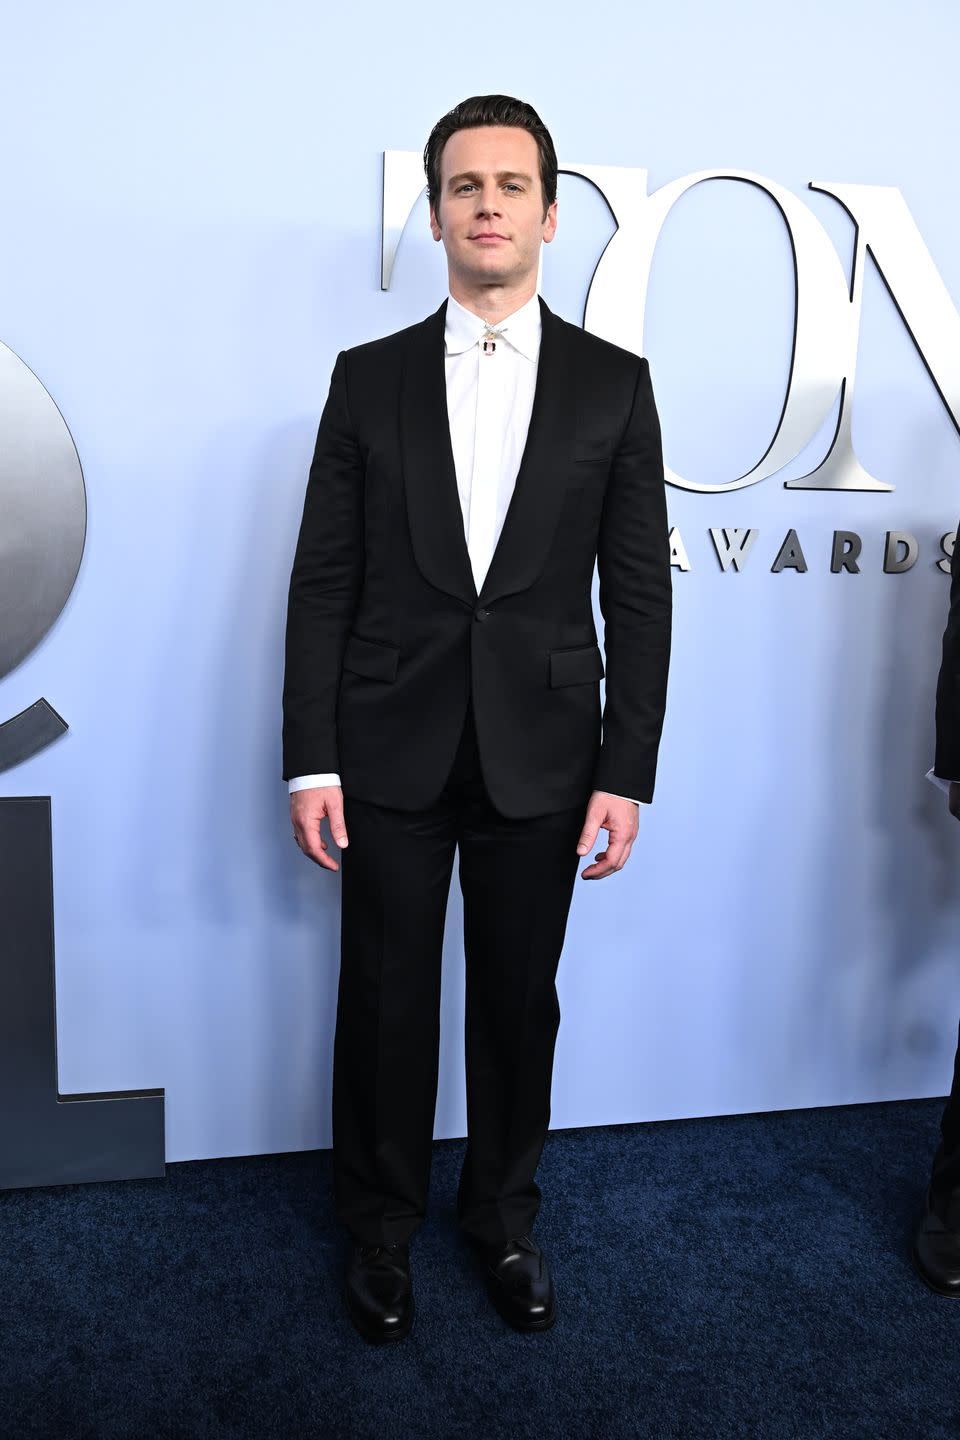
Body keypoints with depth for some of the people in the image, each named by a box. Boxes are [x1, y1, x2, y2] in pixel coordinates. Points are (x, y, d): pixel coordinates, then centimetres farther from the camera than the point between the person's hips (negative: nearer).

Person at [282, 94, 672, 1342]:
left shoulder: (613, 384, 2)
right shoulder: (368, 379, 3)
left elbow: (638, 593, 1)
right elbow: (323, 583, 1)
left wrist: (627, 772, -4)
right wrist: (310, 760, -5)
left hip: (541, 757, 0)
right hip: (391, 755, 0)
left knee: (520, 1002, 13)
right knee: (386, 1003, 11)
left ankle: (504, 1215, 36)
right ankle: (382, 1228, 32)